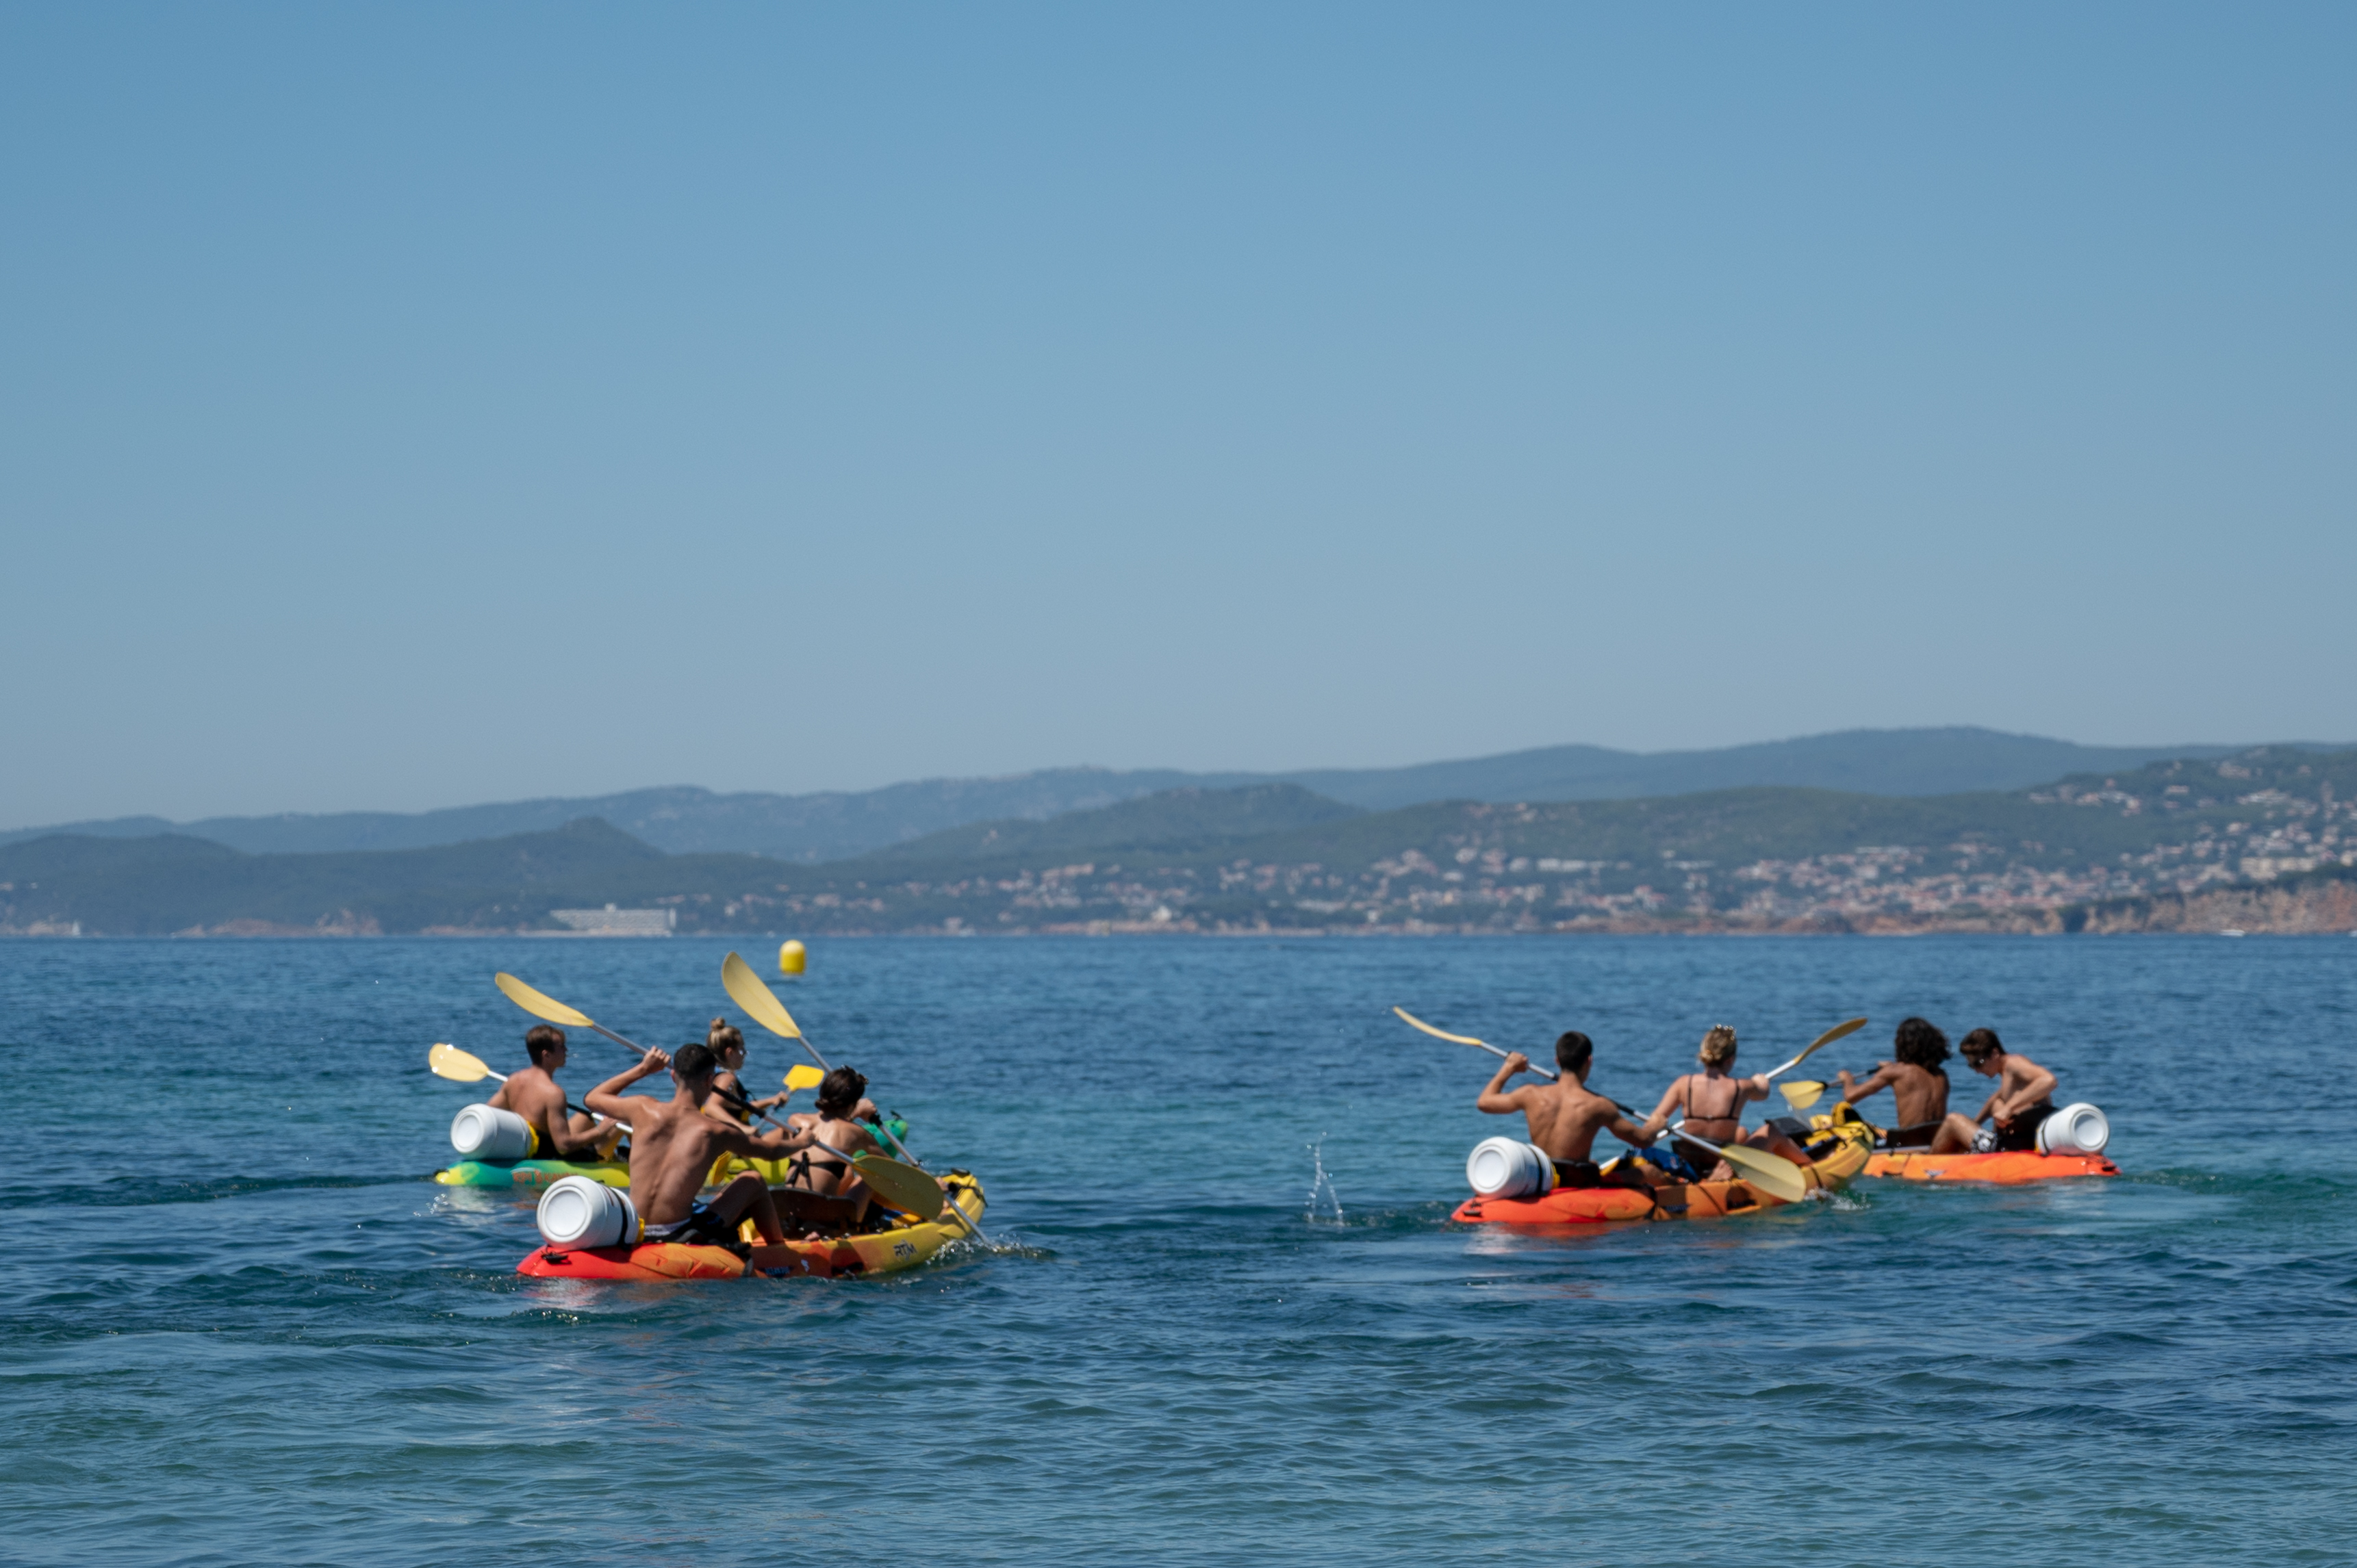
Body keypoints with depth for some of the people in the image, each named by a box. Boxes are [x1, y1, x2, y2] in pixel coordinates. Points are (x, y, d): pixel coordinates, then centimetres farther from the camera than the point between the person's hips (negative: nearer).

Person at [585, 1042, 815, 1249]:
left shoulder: (643, 1110, -3)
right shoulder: (716, 1132, -7)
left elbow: (592, 1098, 18)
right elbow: (771, 1151, 13)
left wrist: (642, 1069, 22)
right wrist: (800, 1142, 35)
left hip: (635, 1235, 4)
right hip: (680, 1236, -4)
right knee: (754, 1183, 20)